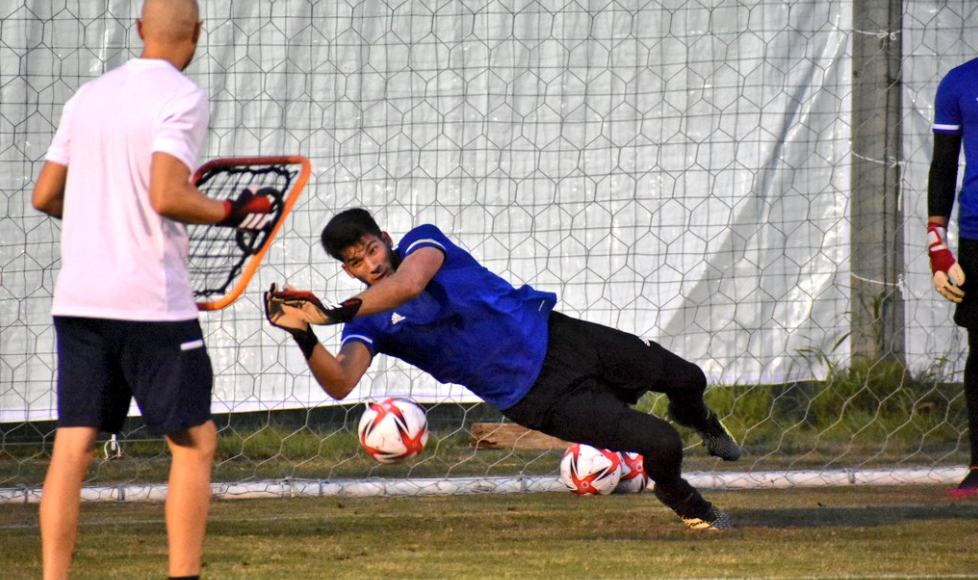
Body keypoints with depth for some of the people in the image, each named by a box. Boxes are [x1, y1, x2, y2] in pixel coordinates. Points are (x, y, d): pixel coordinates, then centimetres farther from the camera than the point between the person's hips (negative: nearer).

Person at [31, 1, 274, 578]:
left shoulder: (88, 96, 12)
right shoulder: (182, 98, -8)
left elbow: (45, 196, 15)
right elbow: (168, 197, -20)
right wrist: (231, 211, -4)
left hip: (78, 299, 6)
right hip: (151, 298, -6)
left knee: (73, 448, 3)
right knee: (195, 443, 5)